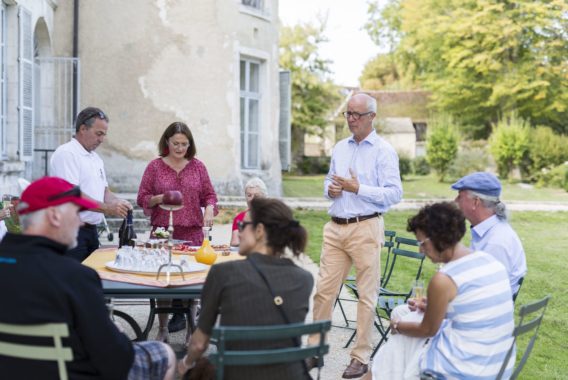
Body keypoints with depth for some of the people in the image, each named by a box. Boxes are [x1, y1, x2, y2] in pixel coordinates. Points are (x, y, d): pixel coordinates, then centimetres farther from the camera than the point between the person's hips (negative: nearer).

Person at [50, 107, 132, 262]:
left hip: (91, 230, 8)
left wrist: (118, 203, -3)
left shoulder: (95, 158, 17)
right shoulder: (66, 154, -11)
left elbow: (104, 191, 19)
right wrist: (107, 208, -25)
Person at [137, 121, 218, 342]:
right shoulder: (155, 167, 4)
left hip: (192, 232, 1)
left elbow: (209, 194, 10)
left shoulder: (197, 166, 8)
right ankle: (162, 329, 10)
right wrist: (160, 198, -15)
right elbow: (142, 198, 4)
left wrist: (209, 208, -11)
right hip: (162, 231, -1)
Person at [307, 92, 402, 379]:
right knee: (324, 290, 5)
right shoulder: (340, 148, 15)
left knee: (366, 295, 2)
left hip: (365, 228, -5)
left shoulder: (383, 151, -4)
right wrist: (330, 189, 3)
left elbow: (394, 193, -10)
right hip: (335, 227, 5)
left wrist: (358, 188, -17)